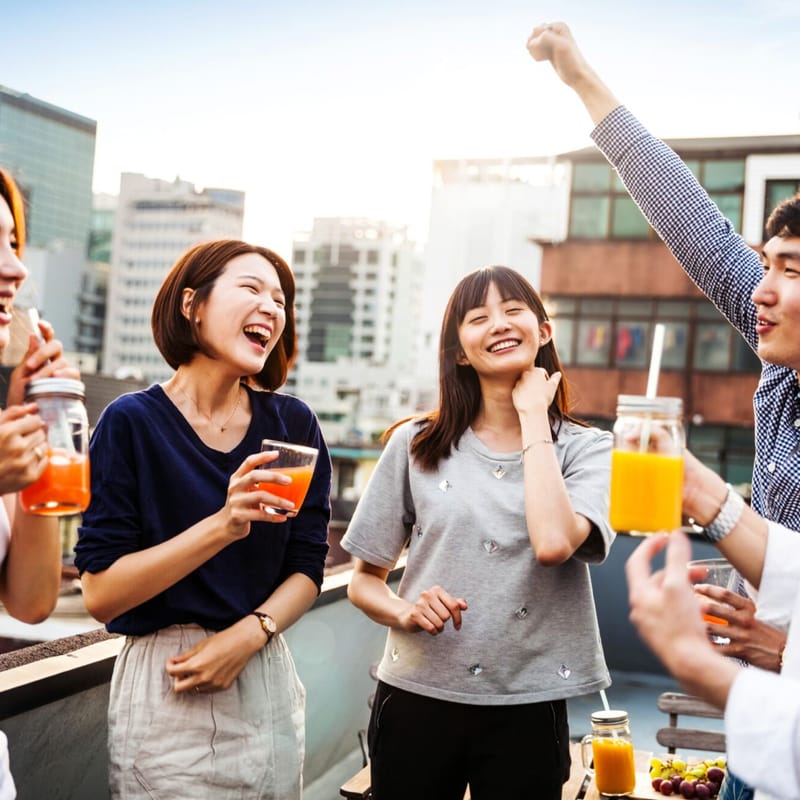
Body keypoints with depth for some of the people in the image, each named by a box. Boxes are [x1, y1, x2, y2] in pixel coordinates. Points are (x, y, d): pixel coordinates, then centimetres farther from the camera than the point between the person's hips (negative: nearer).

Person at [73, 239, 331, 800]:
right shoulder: (133, 422, -11)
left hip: (266, 683, 4)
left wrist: (247, 634, -15)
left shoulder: (292, 424, 0)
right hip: (164, 689, -3)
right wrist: (222, 527, -26)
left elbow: (308, 569, 3)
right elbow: (101, 594, -15)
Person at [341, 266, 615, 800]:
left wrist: (533, 416, -12)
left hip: (527, 708, -1)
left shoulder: (586, 449, -1)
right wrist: (405, 612, -15)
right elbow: (364, 580, 7)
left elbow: (553, 544, -22)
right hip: (416, 696, 1)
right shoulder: (417, 445, 1)